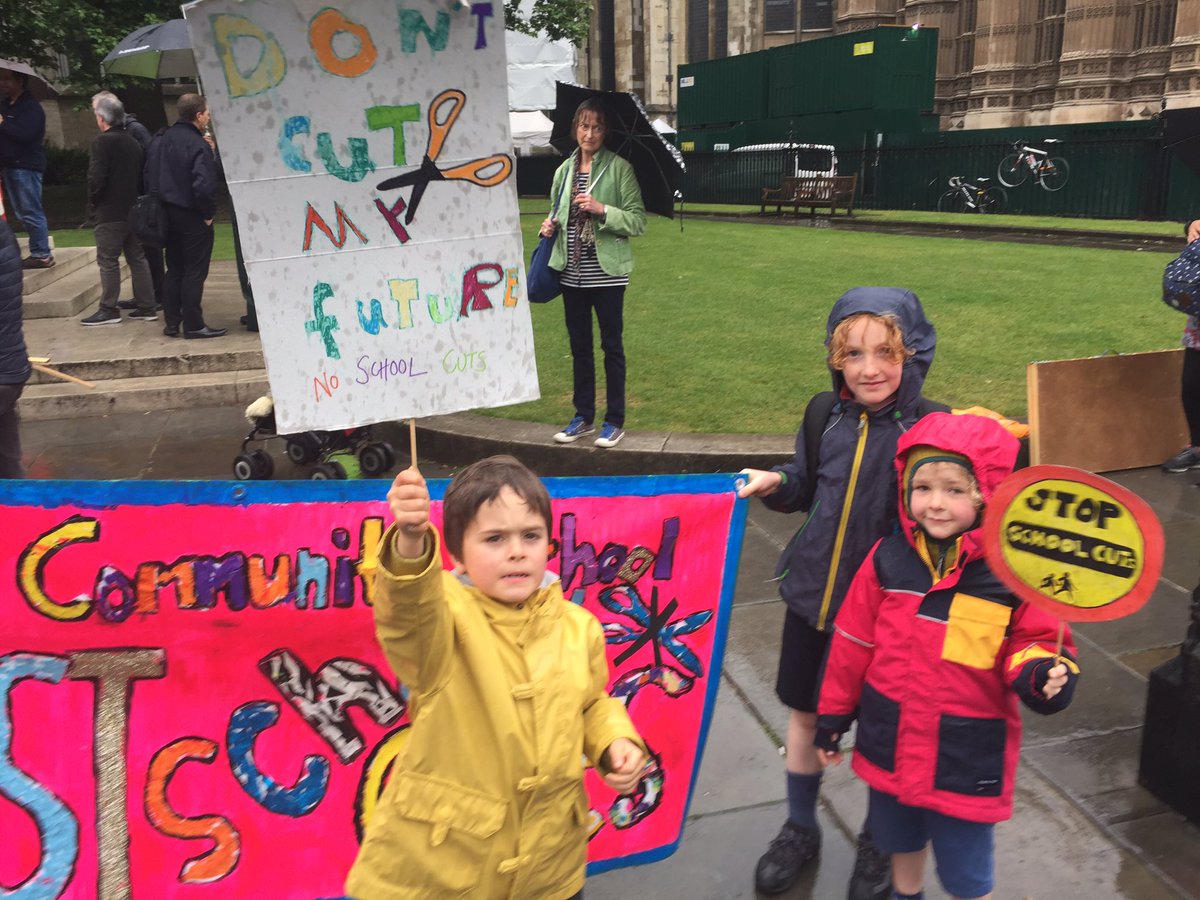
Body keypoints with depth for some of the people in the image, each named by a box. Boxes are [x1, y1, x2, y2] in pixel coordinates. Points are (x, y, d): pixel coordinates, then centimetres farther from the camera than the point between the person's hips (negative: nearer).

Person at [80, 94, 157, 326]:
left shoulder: (102, 141, -11)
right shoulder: (133, 143, 11)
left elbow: (97, 177, -18)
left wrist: (92, 202, -4)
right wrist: (135, 198, 17)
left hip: (110, 212, -7)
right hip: (133, 210, 7)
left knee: (108, 261, 0)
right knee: (137, 259, 10)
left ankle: (109, 309, 3)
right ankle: (146, 307, 11)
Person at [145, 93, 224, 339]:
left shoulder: (160, 141, 8)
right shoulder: (198, 145, -17)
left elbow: (149, 177, 12)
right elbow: (204, 185, -25)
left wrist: (159, 205, 17)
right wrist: (208, 213, -12)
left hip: (167, 214, 7)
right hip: (193, 217, -7)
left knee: (174, 270, 15)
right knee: (194, 271, 0)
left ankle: (172, 323, 18)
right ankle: (193, 325, 3)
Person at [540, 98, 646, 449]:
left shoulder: (619, 168, -5)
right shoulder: (564, 170, 9)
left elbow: (638, 221, -9)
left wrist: (602, 209, -21)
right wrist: (550, 226, 1)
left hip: (607, 272, -5)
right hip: (572, 272, 5)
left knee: (611, 345, 3)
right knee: (579, 345, 12)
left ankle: (615, 421, 13)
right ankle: (583, 417, 24)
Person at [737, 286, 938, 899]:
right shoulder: (825, 414, -5)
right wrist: (773, 483, -9)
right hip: (812, 594, 4)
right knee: (805, 713, 19)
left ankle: (878, 839, 42)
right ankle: (800, 829, 42)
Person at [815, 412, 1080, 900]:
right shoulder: (888, 558, -8)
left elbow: (1034, 640, -6)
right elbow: (853, 642, 0)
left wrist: (1041, 673, -29)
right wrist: (833, 715, 6)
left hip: (967, 759, -3)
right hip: (891, 745, 3)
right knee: (901, 842, 28)